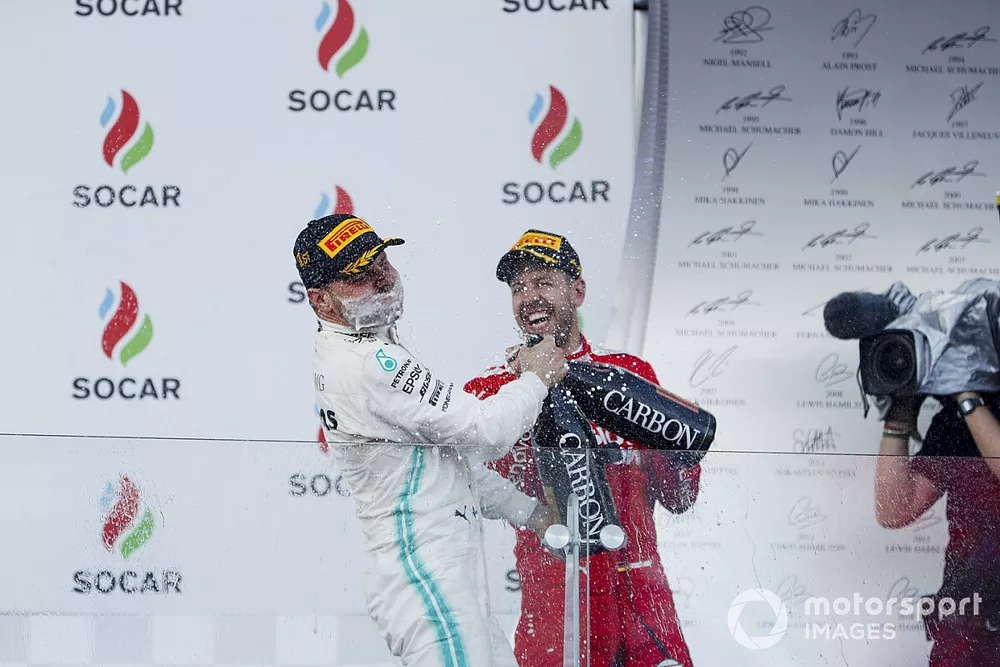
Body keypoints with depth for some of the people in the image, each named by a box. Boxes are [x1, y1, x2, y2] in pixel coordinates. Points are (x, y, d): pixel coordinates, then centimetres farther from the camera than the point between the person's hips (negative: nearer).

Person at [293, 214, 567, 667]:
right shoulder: (370, 363, -17)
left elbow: (454, 453, 22)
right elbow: (483, 434, -18)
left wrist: (528, 511, 22)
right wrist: (535, 379, 1)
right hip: (427, 574, -10)